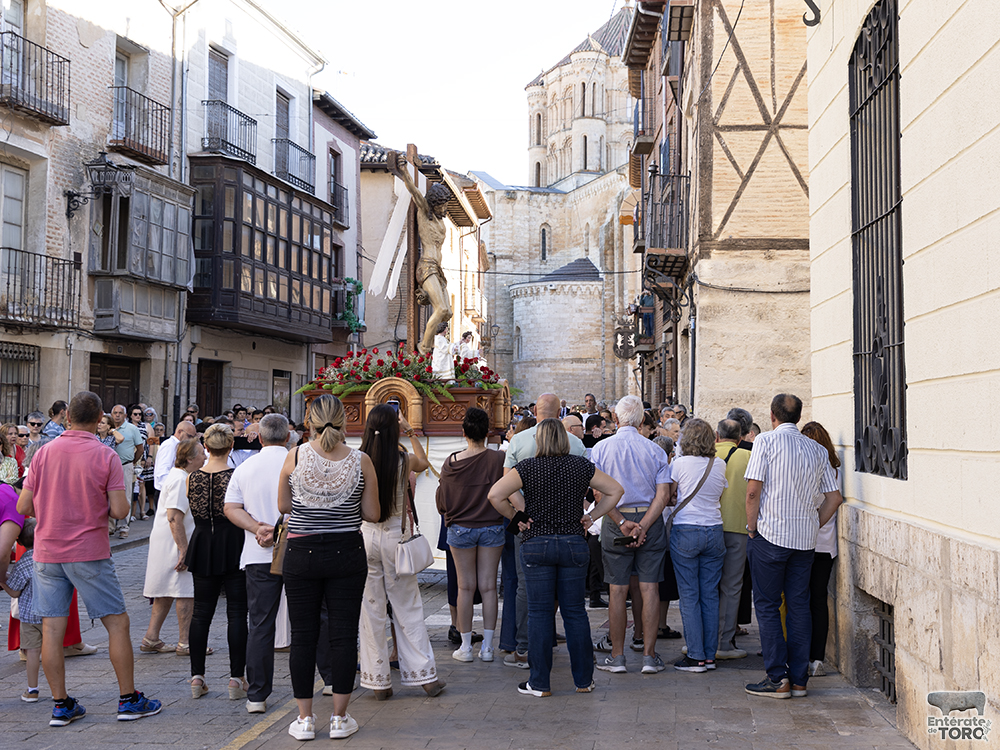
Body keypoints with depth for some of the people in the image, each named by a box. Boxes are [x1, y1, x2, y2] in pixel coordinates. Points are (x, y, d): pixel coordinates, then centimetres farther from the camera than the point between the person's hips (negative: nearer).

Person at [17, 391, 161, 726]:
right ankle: (129, 699, 10)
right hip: (89, 552, -3)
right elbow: (120, 510, -13)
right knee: (117, 623, 7)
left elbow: (23, 506, 1)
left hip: (47, 552, 3)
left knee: (52, 628, 7)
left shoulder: (44, 453, 0)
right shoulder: (106, 456, -8)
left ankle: (61, 704, 11)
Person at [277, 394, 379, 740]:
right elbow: (373, 514, -2)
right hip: (347, 553, 0)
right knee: (344, 635, 7)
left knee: (303, 635, 8)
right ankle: (340, 718, 12)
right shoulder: (361, 461, -6)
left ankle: (305, 718, 14)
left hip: (302, 553, 0)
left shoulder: (295, 456, -6)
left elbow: (283, 505, 4)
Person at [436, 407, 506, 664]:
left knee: (466, 586, 6)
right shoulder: (499, 459, -10)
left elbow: (442, 501, 1)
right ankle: (487, 647, 9)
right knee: (488, 585, 6)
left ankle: (465, 647, 11)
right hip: (493, 527, 0)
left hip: (460, 528, 0)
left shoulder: (451, 462, -8)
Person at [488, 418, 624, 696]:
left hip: (536, 544, -2)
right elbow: (615, 490, 7)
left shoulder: (527, 467, -5)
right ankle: (584, 680, 14)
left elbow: (495, 495, -13)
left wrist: (515, 517, -1)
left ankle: (540, 683, 6)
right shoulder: (581, 466, 2)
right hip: (574, 544, 2)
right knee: (575, 611, 9)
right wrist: (591, 517, 8)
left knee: (539, 612, 3)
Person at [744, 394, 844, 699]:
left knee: (767, 605, 3)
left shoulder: (766, 442, -6)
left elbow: (753, 490, -12)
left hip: (770, 534, -4)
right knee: (799, 606, 9)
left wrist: (751, 527, -2)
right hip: (805, 539, 4)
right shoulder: (818, 450, 8)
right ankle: (799, 679, 11)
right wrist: (813, 526, 15)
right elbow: (834, 497, 7)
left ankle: (778, 679, 1)